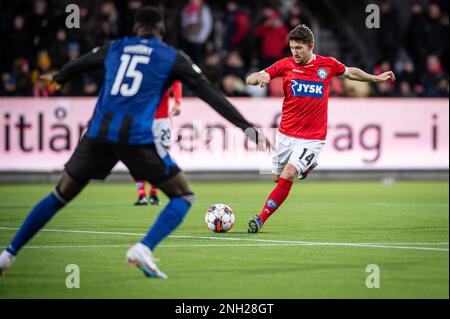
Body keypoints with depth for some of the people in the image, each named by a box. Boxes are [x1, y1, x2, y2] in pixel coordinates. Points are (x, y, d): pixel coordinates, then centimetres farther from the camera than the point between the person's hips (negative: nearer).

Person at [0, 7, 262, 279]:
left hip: (98, 133, 4)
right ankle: (144, 249, -15)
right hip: (137, 136, -4)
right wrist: (245, 126, 8)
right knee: (184, 197, 8)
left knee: (61, 195, 19)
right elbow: (210, 94, 6)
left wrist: (56, 78, 59)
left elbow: (77, 65, 37)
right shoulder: (173, 58, 9)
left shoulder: (114, 49, 19)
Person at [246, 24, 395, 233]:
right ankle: (307, 165, 44)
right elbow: (250, 80, -5)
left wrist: (377, 78, 28)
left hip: (312, 138, -3)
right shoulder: (285, 65, -3)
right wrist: (260, 77, -28)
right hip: (286, 134, 3)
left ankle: (262, 218, -15)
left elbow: (350, 72, 21)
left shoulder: (328, 64, -1)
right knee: (276, 177, 14)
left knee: (288, 175, -20)